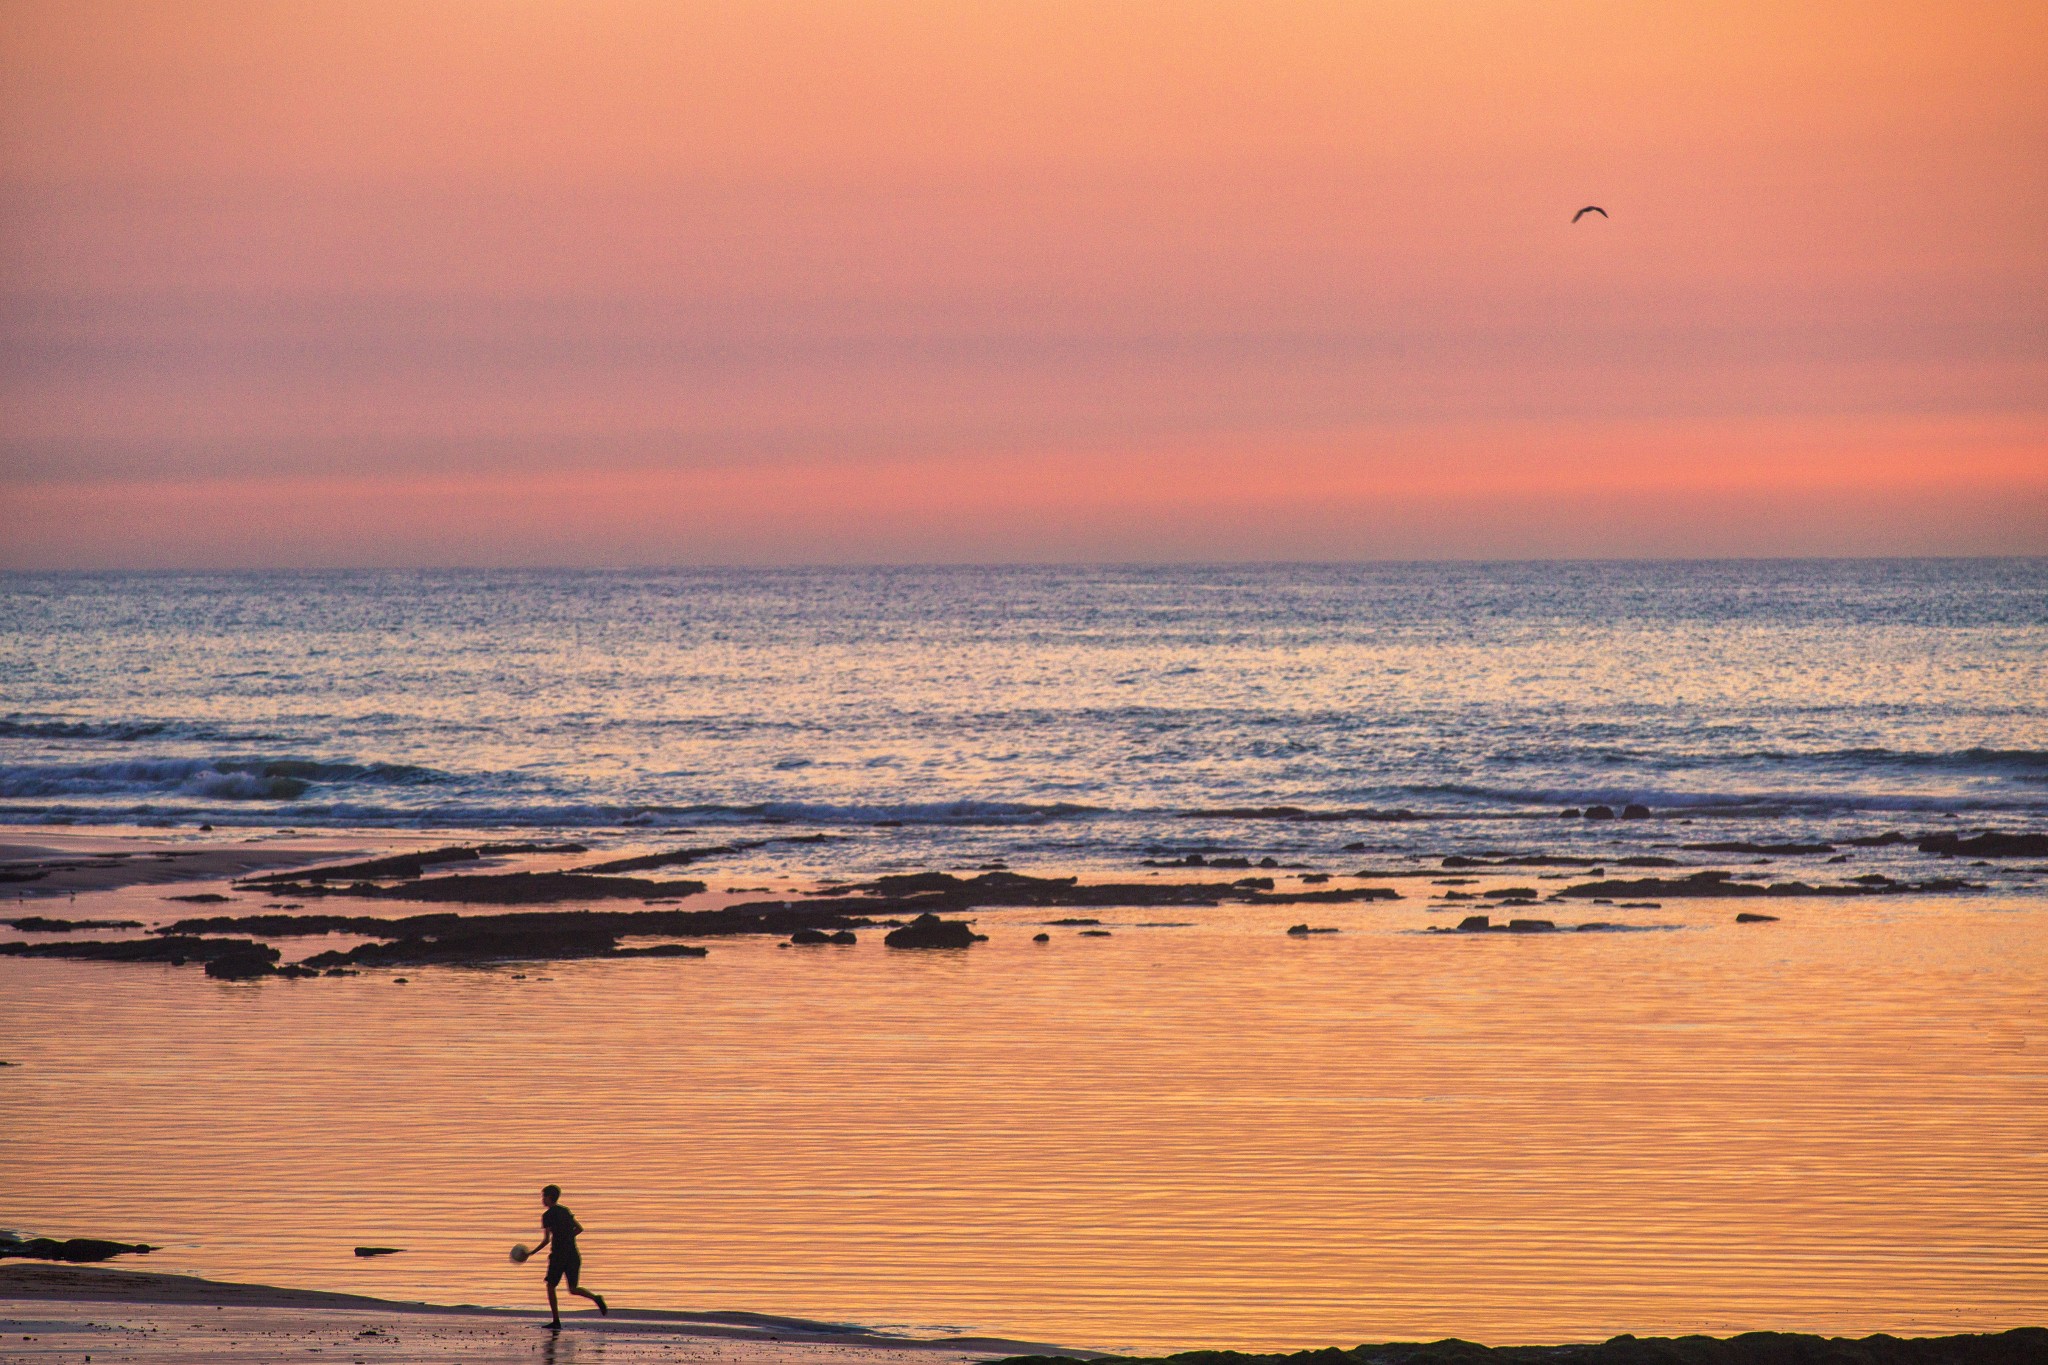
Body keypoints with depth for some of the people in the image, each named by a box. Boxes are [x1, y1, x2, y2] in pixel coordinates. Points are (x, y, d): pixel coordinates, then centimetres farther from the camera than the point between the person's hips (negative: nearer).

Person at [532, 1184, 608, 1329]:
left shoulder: (547, 1215, -8)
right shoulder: (565, 1211, 13)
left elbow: (546, 1240, -13)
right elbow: (579, 1228, 17)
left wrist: (532, 1253, -3)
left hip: (558, 1255, -6)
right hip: (573, 1254, 6)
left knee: (551, 1286, 10)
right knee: (573, 1289, 11)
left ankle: (556, 1321, 6)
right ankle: (595, 1297, -16)